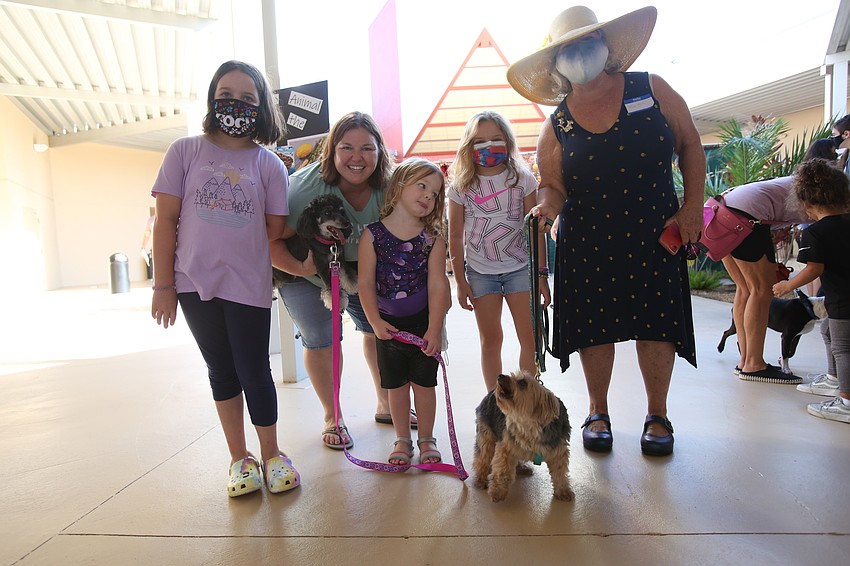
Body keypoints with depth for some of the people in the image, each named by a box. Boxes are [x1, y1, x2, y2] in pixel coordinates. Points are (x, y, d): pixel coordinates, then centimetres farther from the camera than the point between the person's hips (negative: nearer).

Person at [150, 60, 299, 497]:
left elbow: (275, 231, 6)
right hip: (196, 284, 2)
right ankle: (239, 458, 29)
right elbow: (166, 219, 1)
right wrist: (163, 285, -1)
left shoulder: (269, 164, 2)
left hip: (249, 285, -1)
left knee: (255, 372, 3)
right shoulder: (186, 151, 3)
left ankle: (271, 456, 24)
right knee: (222, 372, 13)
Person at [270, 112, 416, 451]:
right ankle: (332, 418, 18)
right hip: (304, 273, -4)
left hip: (361, 272, 4)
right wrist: (301, 269, -43)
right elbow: (272, 241, -30)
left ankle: (385, 405, 30)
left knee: (378, 331, 9)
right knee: (320, 341, -5)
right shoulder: (306, 186, -32)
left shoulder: (387, 187, -20)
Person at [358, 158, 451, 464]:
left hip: (424, 321, 0)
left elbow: (437, 285, -11)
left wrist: (434, 329, -16)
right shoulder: (373, 234, -10)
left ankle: (426, 438, 29)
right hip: (389, 323, 0)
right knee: (396, 384, 12)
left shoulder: (432, 238, -7)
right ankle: (402, 440, 30)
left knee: (424, 381, 10)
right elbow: (365, 282, -9)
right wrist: (376, 322, -15)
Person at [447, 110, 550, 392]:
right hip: (480, 272, 0)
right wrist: (460, 281, 0)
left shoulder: (522, 178, -3)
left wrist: (542, 274, -3)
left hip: (520, 268, 0)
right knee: (490, 340, 8)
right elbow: (456, 237, 1)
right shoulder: (461, 186, -2)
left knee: (531, 339, 0)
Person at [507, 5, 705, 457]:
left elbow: (690, 146, 7)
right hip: (588, 241, 0)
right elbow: (553, 185, 2)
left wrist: (693, 206, -1)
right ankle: (598, 413, 25)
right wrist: (548, 203, -22)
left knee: (656, 323, 2)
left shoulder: (651, 89, 2)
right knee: (594, 324, 4)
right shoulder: (556, 124, 2)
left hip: (654, 233, 0)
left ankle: (657, 416, 22)